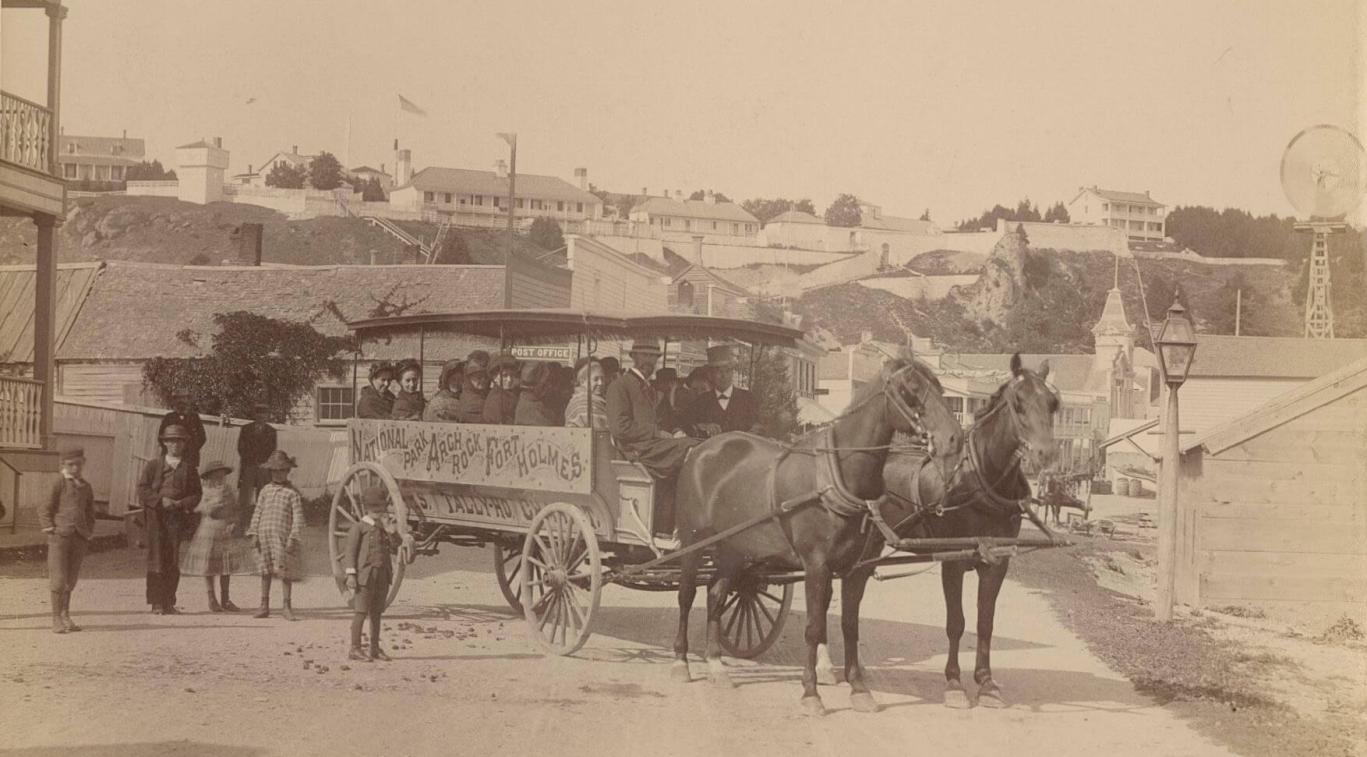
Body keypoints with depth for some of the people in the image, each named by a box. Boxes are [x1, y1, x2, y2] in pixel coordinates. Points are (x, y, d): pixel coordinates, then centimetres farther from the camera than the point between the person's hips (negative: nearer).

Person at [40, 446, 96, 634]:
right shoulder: (60, 484, -4)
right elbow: (44, 508, -2)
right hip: (60, 535, -5)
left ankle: (66, 617, 22)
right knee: (58, 579, -3)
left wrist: (89, 532, 11)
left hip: (79, 538, 5)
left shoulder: (86, 487, 12)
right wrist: (49, 528, -10)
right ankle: (57, 620, 2)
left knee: (71, 579, 11)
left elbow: (90, 512, 22)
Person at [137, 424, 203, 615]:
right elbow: (142, 489, 2)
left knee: (174, 560, 0)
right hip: (156, 515, -1)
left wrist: (181, 503, -9)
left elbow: (196, 494, 9)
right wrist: (161, 500, -11)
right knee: (157, 558, -4)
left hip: (178, 516, 1)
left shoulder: (189, 469, 12)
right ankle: (157, 603, -2)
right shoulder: (153, 465, 9)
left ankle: (169, 603, 5)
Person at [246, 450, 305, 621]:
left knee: (284, 571, 0)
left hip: (283, 536, -3)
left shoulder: (292, 493, -2)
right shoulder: (265, 490, 9)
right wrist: (254, 533, 2)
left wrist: (293, 538, -12)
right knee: (265, 571, 9)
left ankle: (286, 606, 11)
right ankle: (264, 606, 16)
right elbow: (257, 513, 11)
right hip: (265, 535, 3)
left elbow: (298, 517, -5)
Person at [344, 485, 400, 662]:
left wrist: (390, 530, -16)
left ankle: (375, 648, 17)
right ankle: (355, 649, -2)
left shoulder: (385, 526, 12)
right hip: (365, 573, -6)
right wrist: (351, 574, -13)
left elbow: (395, 543, 1)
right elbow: (350, 551, -7)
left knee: (376, 613, 11)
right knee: (361, 612, -6)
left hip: (383, 574, 6)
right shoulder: (359, 527, -5)